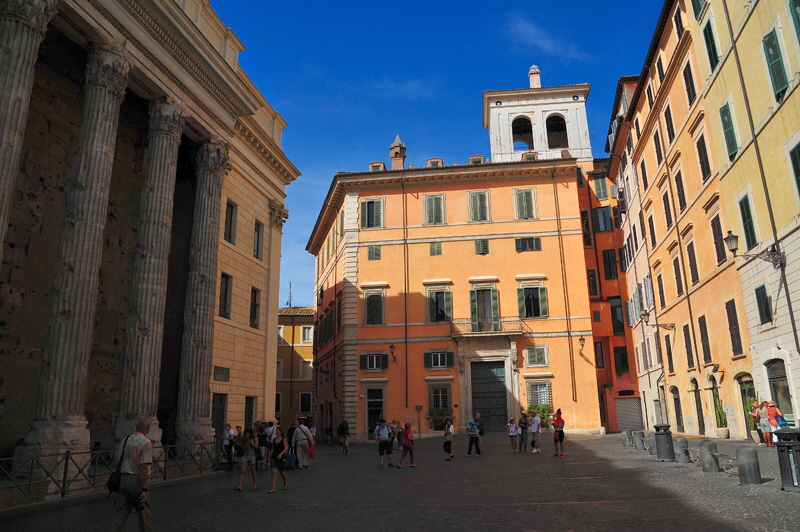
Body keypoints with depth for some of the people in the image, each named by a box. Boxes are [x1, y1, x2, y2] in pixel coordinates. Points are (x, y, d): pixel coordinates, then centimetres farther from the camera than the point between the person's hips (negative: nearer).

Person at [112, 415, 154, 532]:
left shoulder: (124, 440, 6)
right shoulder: (146, 443, -16)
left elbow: (119, 462, 10)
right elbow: (144, 467, -19)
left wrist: (119, 482, 19)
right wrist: (144, 489, -16)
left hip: (123, 479, 6)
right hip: (137, 480, -6)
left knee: (122, 510, 14)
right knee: (144, 513, 7)